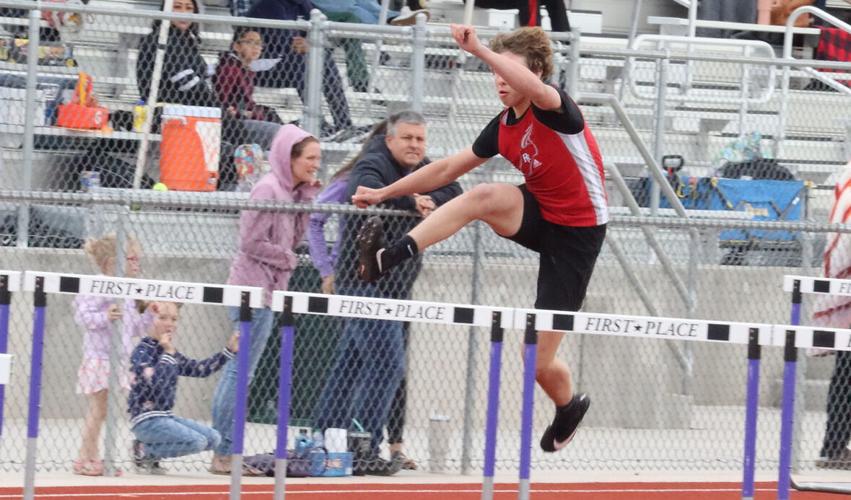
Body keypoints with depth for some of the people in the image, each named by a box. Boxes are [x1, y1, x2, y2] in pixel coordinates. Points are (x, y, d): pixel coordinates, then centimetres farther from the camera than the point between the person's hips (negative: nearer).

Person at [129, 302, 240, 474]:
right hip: (146, 420, -9)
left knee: (212, 439, 7)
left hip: (165, 417, 9)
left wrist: (229, 351, 15)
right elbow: (155, 382, -27)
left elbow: (200, 369, 18)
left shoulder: (169, 351, 13)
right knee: (197, 442, -22)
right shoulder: (142, 351, -12)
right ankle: (144, 451, -5)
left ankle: (149, 451, 5)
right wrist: (168, 353, -20)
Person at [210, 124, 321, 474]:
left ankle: (223, 451, 15)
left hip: (266, 289, 10)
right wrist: (288, 259, -5)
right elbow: (252, 242, -16)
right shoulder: (269, 189, -14)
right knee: (240, 370, -8)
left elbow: (294, 238, 12)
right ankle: (224, 452, -7)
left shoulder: (292, 191, 14)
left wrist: (306, 199, 4)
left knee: (237, 370, 11)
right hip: (253, 288, -10)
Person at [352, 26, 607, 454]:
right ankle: (389, 257, -39)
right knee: (482, 197, -29)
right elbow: (448, 168, 11)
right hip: (539, 217, 6)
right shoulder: (503, 128, 2)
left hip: (577, 234, -6)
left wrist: (479, 49, -48)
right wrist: (384, 192, 11)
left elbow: (535, 89, -45)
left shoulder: (555, 110, -19)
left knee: (538, 363, -5)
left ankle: (568, 407, 30)